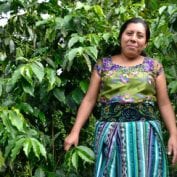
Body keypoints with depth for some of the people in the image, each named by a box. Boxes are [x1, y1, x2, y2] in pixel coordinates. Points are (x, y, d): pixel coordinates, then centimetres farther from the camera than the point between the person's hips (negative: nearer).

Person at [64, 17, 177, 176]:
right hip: (111, 134, 0)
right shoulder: (103, 65, 9)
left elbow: (164, 104, 6)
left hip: (146, 134, 0)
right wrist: (75, 131, -2)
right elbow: (89, 100, 6)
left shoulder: (154, 66, 9)